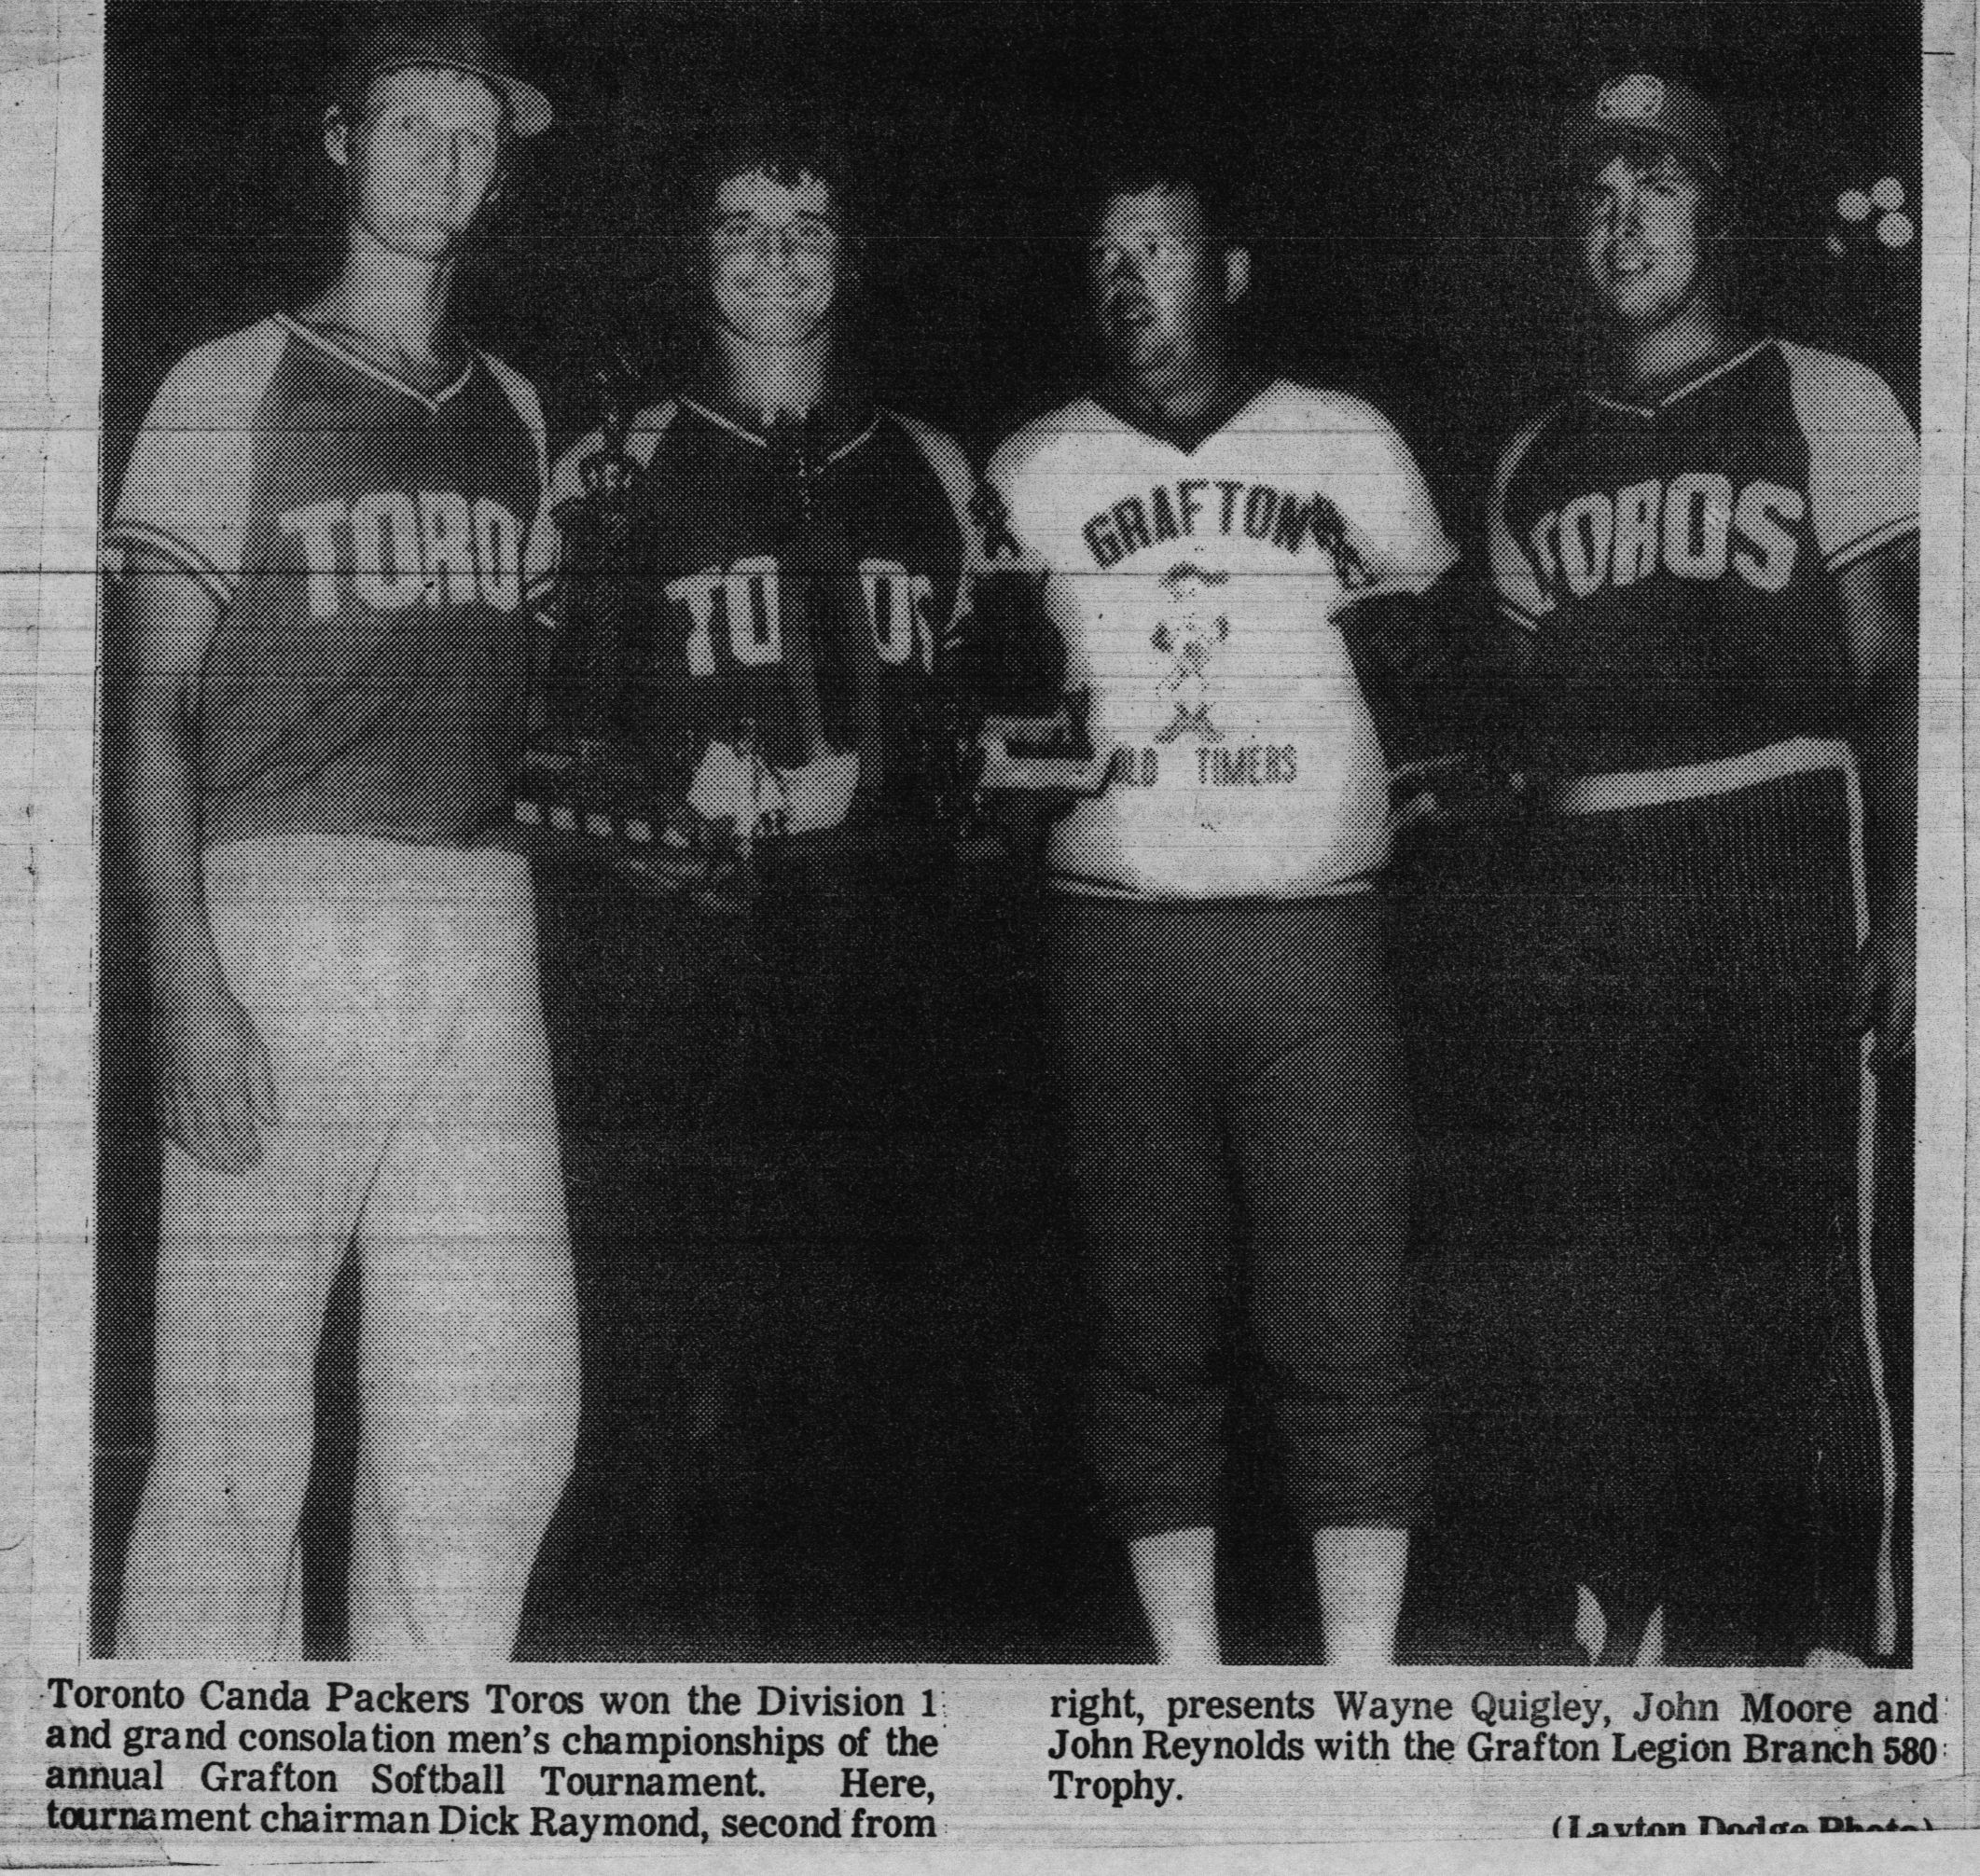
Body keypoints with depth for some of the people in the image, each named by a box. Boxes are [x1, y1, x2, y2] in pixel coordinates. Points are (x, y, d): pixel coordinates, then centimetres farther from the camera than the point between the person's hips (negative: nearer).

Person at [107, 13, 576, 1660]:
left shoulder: (517, 413, 19)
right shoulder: (230, 390, 5)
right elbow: (158, 707, -2)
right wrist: (186, 983, -12)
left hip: (481, 924, 4)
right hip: (274, 904, -4)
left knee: (504, 1411, 1)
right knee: (237, 1416, -4)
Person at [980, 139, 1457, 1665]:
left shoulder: (1351, 447, 9)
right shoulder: (1034, 470, 10)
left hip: (1315, 939, -1)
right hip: (1115, 947, 1)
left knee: (1344, 1333, -5)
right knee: (1153, 1334, 3)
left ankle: (1362, 1696, 2)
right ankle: (1187, 1682, 13)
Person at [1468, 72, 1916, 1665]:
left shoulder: (1821, 402, 7)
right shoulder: (1536, 461, 19)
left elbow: (1892, 674, 0)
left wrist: (1902, 909, -9)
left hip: (1774, 862, -4)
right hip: (1579, 891, 4)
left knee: (1787, 1285, -5)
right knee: (1566, 1284, 1)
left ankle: (1828, 1650, 4)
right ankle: (1632, 1625, 14)